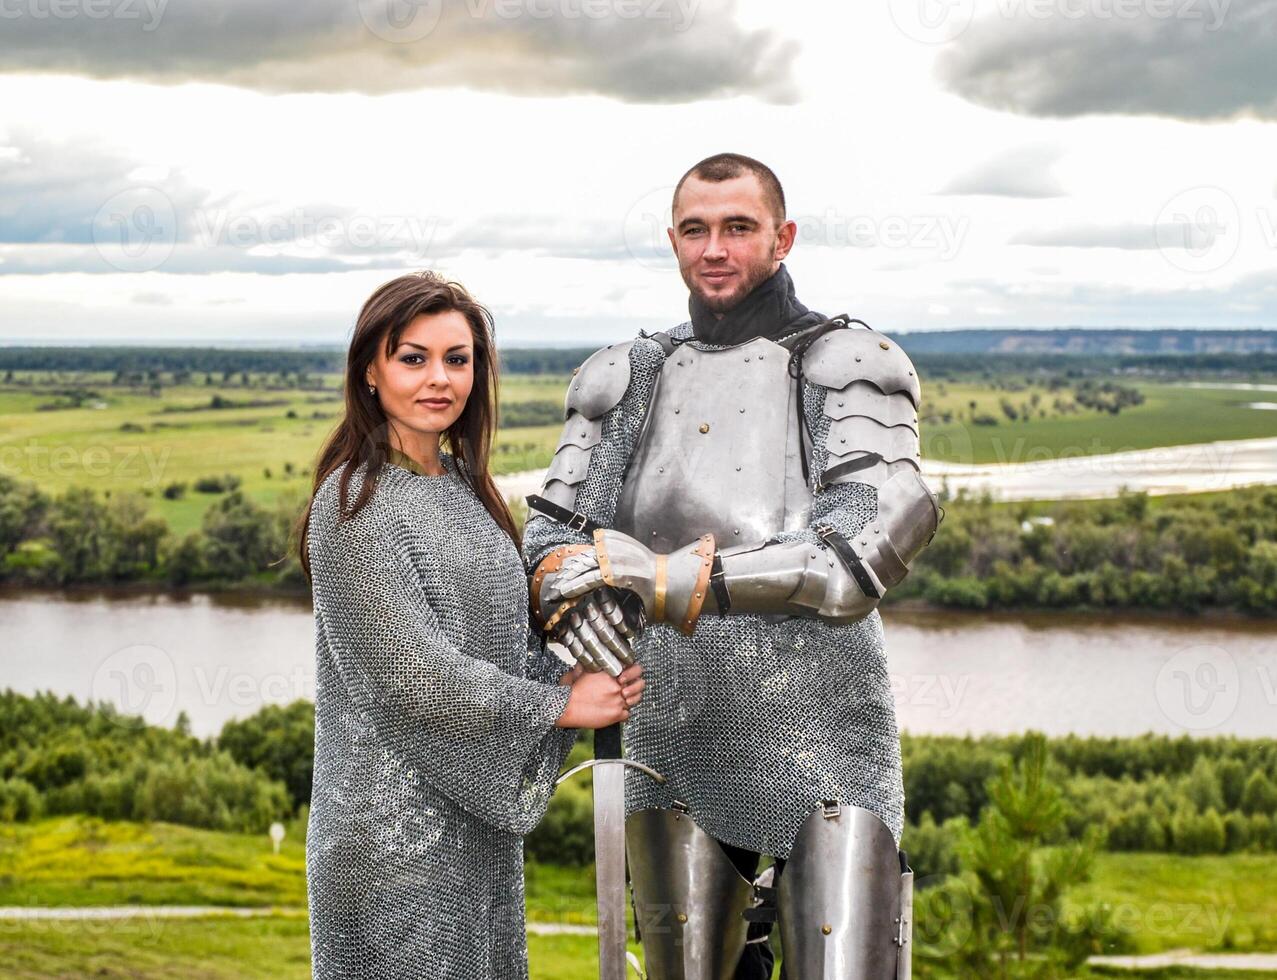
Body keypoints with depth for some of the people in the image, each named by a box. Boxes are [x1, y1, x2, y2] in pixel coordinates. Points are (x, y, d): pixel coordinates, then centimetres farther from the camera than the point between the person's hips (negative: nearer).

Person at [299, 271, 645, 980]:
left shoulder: (462, 485, 10)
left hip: (477, 817, 8)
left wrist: (568, 674, -6)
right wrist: (562, 706, -14)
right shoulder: (355, 503, -15)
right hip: (398, 832, -8)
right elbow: (410, 671, -20)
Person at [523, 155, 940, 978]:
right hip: (674, 738, 4)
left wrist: (677, 577, -26)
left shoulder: (850, 366, -2)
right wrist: (569, 590, -19)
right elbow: (552, 536, 6)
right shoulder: (630, 380, 12)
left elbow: (861, 552, -17)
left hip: (816, 732, -4)